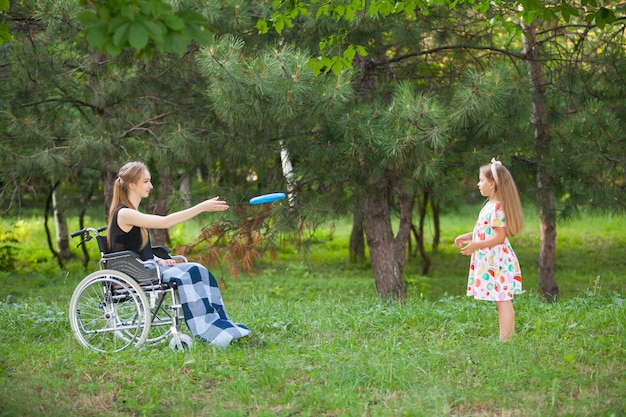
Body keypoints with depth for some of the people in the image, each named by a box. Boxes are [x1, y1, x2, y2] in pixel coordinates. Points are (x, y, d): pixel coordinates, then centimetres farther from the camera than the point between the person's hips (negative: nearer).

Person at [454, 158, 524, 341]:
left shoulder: (497, 207, -17)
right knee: (503, 302, 12)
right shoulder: (490, 205, 14)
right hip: (491, 261, 10)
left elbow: (499, 237, -20)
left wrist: (475, 246, -22)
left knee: (502, 302, -7)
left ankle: (505, 339, -6)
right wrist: (468, 237, 16)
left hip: (497, 261, -10)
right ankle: (507, 338, 16)